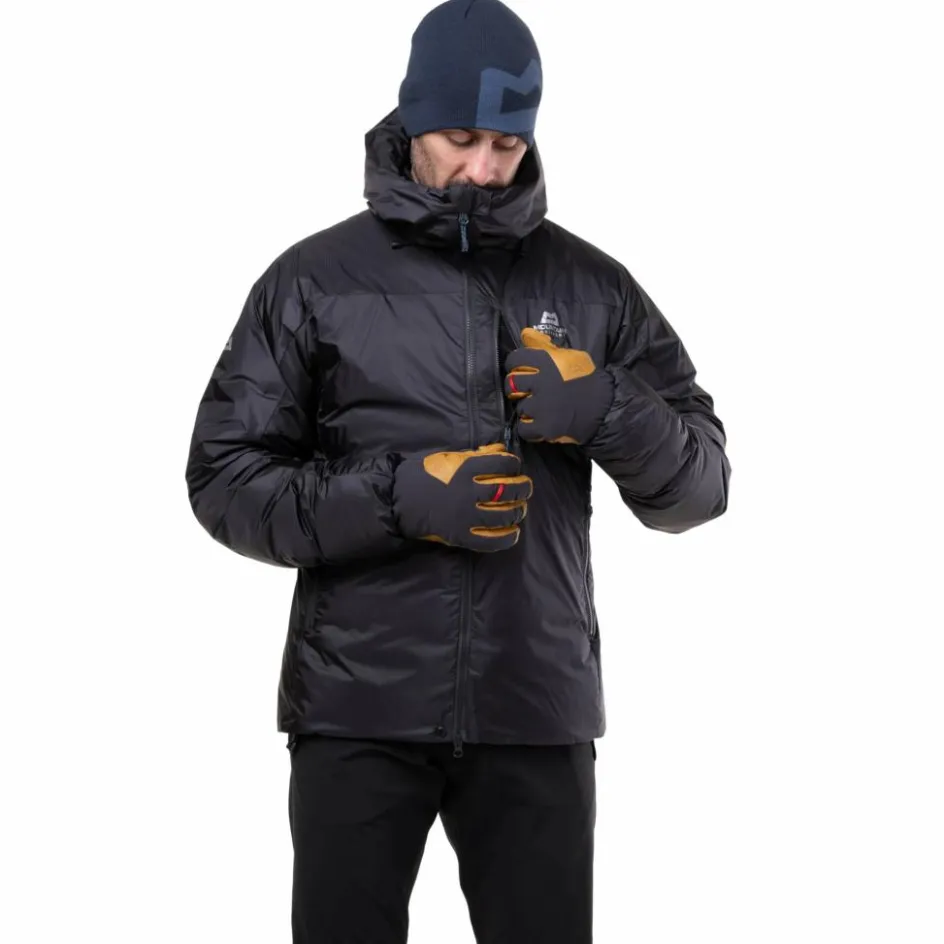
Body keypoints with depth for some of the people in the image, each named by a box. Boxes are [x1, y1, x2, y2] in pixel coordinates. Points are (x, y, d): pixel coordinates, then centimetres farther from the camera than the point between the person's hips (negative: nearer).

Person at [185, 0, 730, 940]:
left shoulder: (592, 286, 8)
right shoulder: (314, 281, 2)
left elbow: (700, 484, 8)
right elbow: (224, 478, -2)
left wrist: (609, 410, -12)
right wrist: (400, 497, -15)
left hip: (538, 714, 2)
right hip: (357, 714, -1)